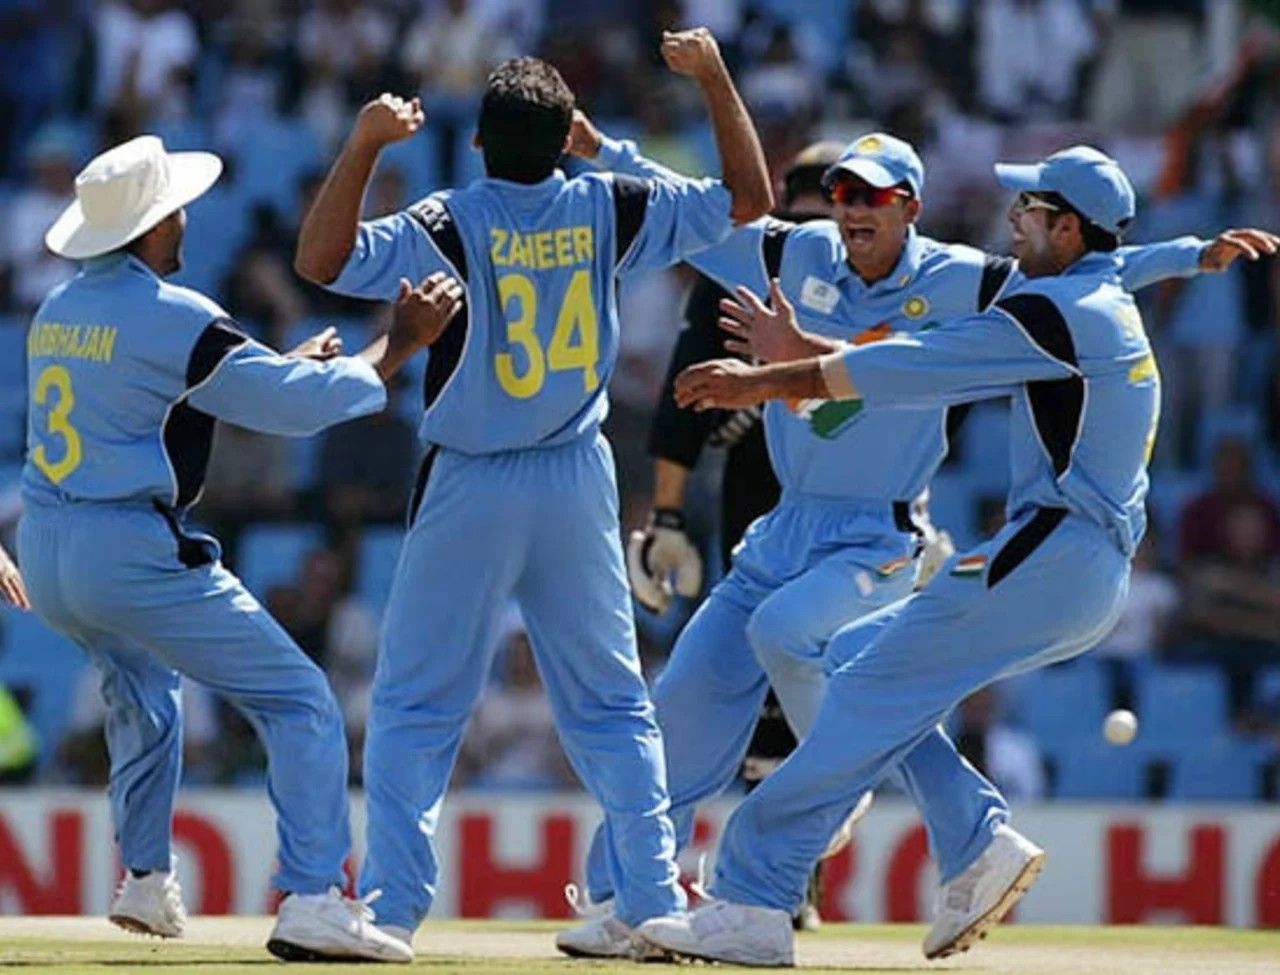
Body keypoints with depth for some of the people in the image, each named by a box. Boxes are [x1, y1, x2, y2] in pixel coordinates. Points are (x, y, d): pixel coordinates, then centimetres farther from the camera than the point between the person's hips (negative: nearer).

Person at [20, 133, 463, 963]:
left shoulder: (57, 312, 12)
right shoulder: (171, 318, -12)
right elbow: (301, 405, -12)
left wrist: (285, 366, 24)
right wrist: (402, 342, -1)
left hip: (45, 554, 8)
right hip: (133, 554, -8)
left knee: (141, 689, 35)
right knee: (301, 701, -3)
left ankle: (145, 879, 35)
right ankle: (313, 901, -14)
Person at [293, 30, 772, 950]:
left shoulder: (450, 225, -15)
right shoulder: (609, 212, -5)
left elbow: (321, 259, -25)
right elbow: (750, 197, 4)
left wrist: (365, 143, -23)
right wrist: (714, 78, 7)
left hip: (471, 492, -3)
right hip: (578, 482, 3)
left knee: (416, 705, 4)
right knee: (612, 702, 13)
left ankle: (392, 902, -3)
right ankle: (652, 897, 8)